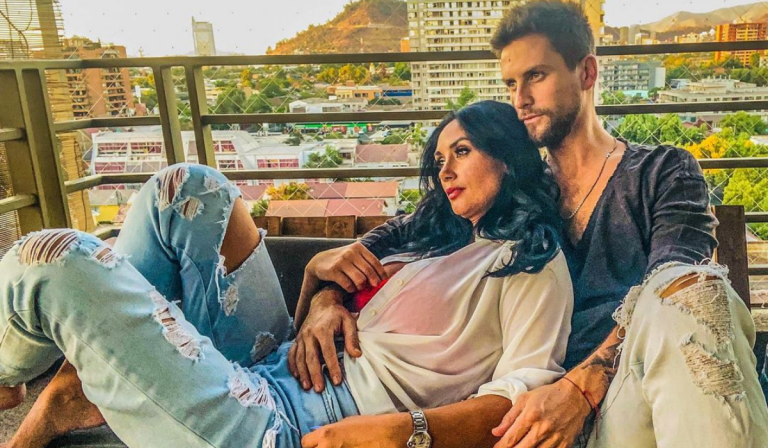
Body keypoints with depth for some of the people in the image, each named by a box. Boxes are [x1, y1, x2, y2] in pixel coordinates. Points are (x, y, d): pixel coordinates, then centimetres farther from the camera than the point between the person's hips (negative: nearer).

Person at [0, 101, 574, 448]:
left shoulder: (534, 262, 0)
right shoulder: (445, 240, 23)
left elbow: (527, 389, -15)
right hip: (279, 367, 9)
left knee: (56, 260, -17)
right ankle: (77, 382, 5)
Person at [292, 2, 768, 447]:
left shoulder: (665, 172, 10)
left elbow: (674, 291, -9)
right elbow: (399, 234, 16)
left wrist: (582, 386, -25)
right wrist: (325, 296, -5)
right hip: (546, 402, 0)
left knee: (693, 283, -33)